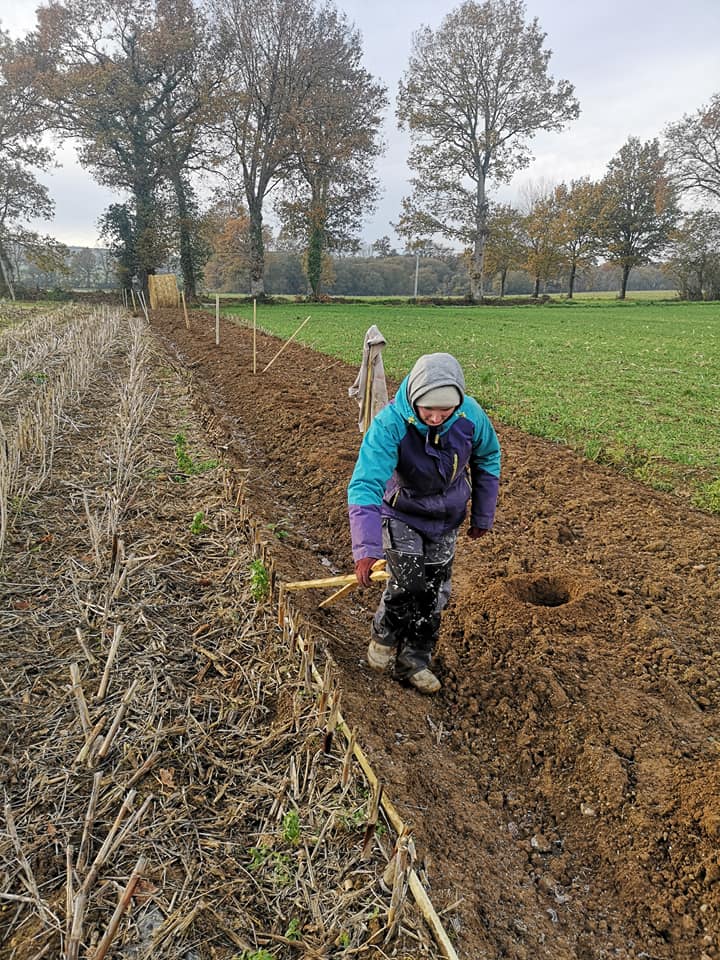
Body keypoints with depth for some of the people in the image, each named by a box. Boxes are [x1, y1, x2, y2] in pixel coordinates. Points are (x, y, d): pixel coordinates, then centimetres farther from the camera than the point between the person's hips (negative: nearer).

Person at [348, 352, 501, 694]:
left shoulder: (471, 415, -23)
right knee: (409, 580, -20)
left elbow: (488, 459, -2)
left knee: (434, 592, 7)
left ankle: (414, 662, 29)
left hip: (445, 518, 4)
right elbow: (365, 486, -39)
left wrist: (482, 515, 3)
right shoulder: (389, 423, -34)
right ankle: (384, 634, 13)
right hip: (400, 514, -3)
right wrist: (366, 549, -48)